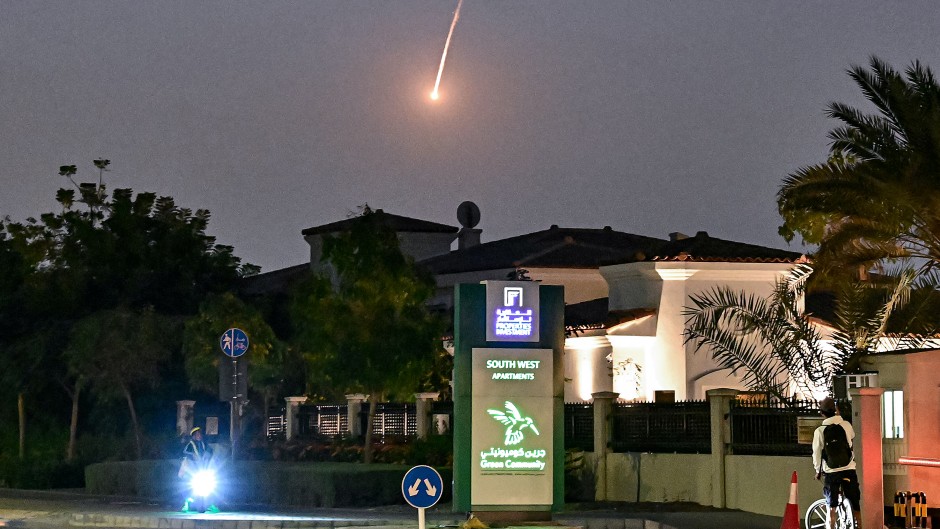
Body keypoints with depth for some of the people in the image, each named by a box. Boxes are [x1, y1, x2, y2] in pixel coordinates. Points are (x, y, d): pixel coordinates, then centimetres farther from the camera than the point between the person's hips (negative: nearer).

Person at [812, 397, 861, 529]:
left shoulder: (820, 431, -10)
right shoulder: (846, 425, -3)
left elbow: (817, 453, -4)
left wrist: (818, 471, 13)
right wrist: (839, 416, 28)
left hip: (831, 472, -2)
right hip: (849, 469, 2)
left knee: (831, 507, 6)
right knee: (855, 504, 10)